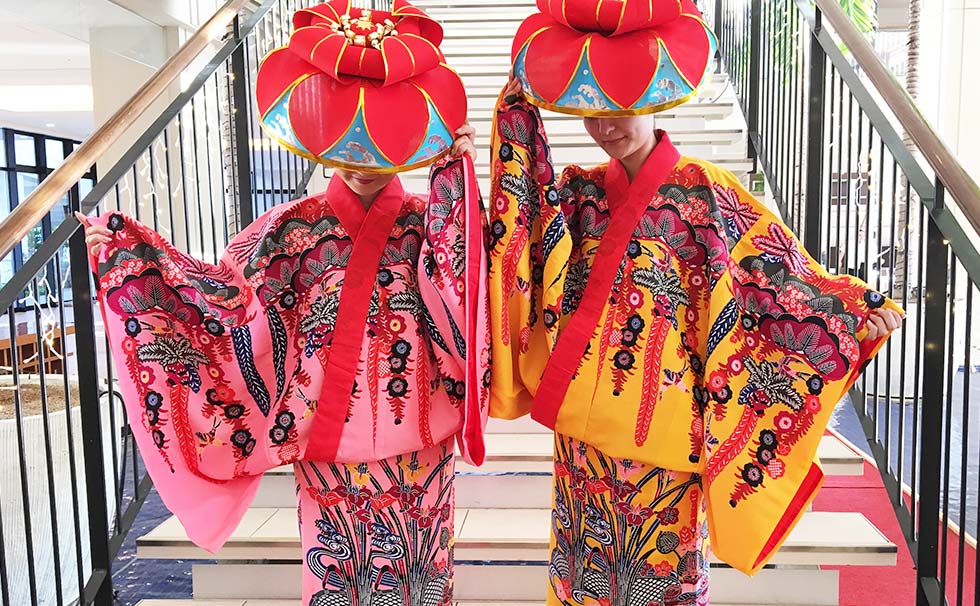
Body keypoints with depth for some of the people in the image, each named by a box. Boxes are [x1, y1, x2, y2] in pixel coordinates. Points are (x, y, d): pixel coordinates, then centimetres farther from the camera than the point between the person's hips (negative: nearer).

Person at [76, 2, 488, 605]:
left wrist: (453, 188, -25)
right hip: (328, 451, 1)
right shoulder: (294, 229, -2)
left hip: (418, 450, 0)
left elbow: (456, 290, -22)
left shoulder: (428, 222, -4)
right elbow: (226, 298, -4)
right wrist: (127, 255, -8)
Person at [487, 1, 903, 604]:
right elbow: (520, 195, -12)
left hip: (663, 434, -4)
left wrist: (857, 311, -13)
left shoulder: (706, 194, -7)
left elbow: (784, 274, -5)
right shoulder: (579, 194, 4)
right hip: (583, 429, 4)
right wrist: (520, 104, -13)